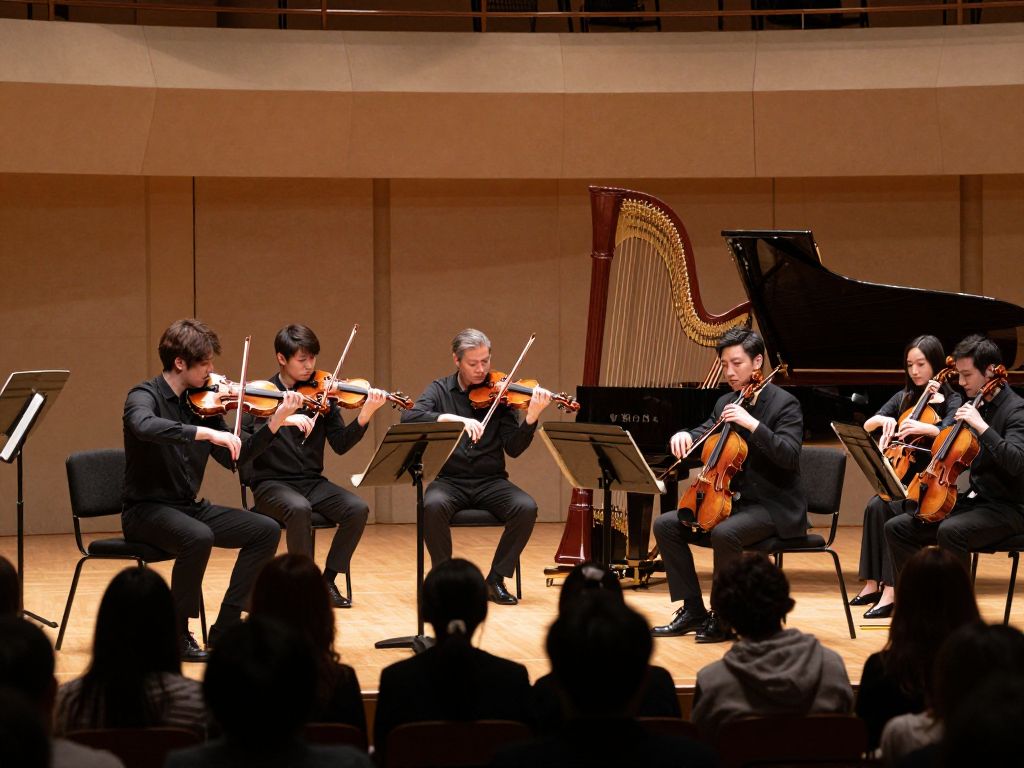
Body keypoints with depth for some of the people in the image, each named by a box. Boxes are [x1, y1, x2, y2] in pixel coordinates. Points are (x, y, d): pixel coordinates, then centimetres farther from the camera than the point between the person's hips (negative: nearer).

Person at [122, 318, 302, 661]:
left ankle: (226, 626, -1)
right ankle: (177, 635, -18)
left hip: (188, 507, 7)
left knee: (266, 530, -4)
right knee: (198, 537, -36)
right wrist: (204, 433, -42)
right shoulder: (144, 397, -13)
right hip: (146, 509, -7)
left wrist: (276, 422, -3)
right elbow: (144, 426, -38)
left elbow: (233, 459, 7)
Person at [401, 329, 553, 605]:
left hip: (490, 482, 1)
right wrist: (453, 419, -26)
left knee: (526, 508, -26)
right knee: (433, 505, -34)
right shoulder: (440, 390, 5)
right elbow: (409, 417, -14)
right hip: (449, 480, -1)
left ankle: (496, 579, -10)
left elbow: (513, 448, -4)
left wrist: (531, 418, -22)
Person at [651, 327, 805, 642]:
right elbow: (704, 434, 21)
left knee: (724, 533, -35)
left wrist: (752, 424, -31)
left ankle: (722, 619, -19)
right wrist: (685, 436, -4)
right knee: (666, 525, -6)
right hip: (733, 499, 8)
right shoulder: (726, 403, 11)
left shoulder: (783, 403, -11)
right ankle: (693, 610, -2)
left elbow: (789, 456, -23)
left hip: (773, 507, -8)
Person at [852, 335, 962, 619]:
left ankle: (890, 587, -34)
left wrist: (922, 427, -40)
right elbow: (867, 426, 8)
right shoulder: (904, 398, 15)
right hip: (900, 476, 5)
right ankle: (874, 583, -27)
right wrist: (884, 419, -14)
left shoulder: (951, 400, 0)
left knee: (886, 508, -32)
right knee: (876, 506, -28)